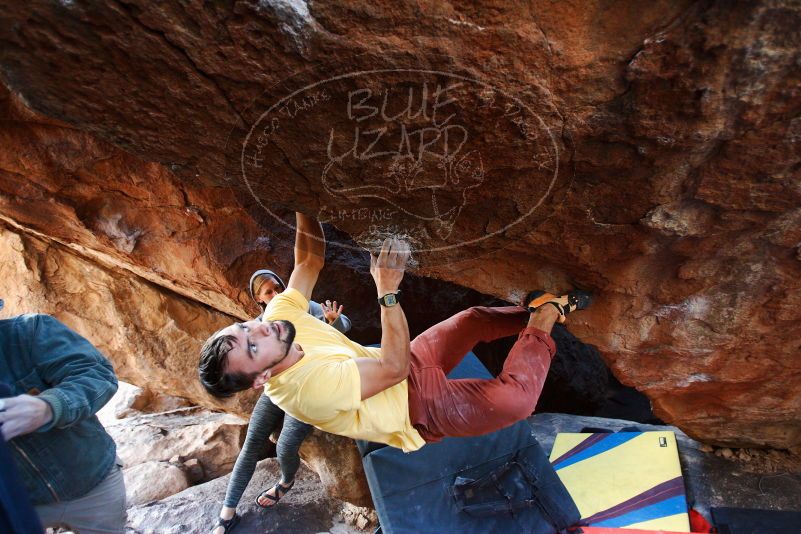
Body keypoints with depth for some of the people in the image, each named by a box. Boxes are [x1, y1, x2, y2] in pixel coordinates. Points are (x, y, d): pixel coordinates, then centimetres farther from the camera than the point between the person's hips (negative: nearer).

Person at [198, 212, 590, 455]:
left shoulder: (278, 315, -13)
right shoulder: (310, 386, -35)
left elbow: (310, 259, -6)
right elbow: (394, 368, -34)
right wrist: (388, 290, -40)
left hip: (410, 367, 8)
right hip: (418, 409, -8)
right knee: (516, 397, -26)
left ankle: (537, 309, 31)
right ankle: (545, 318, -3)